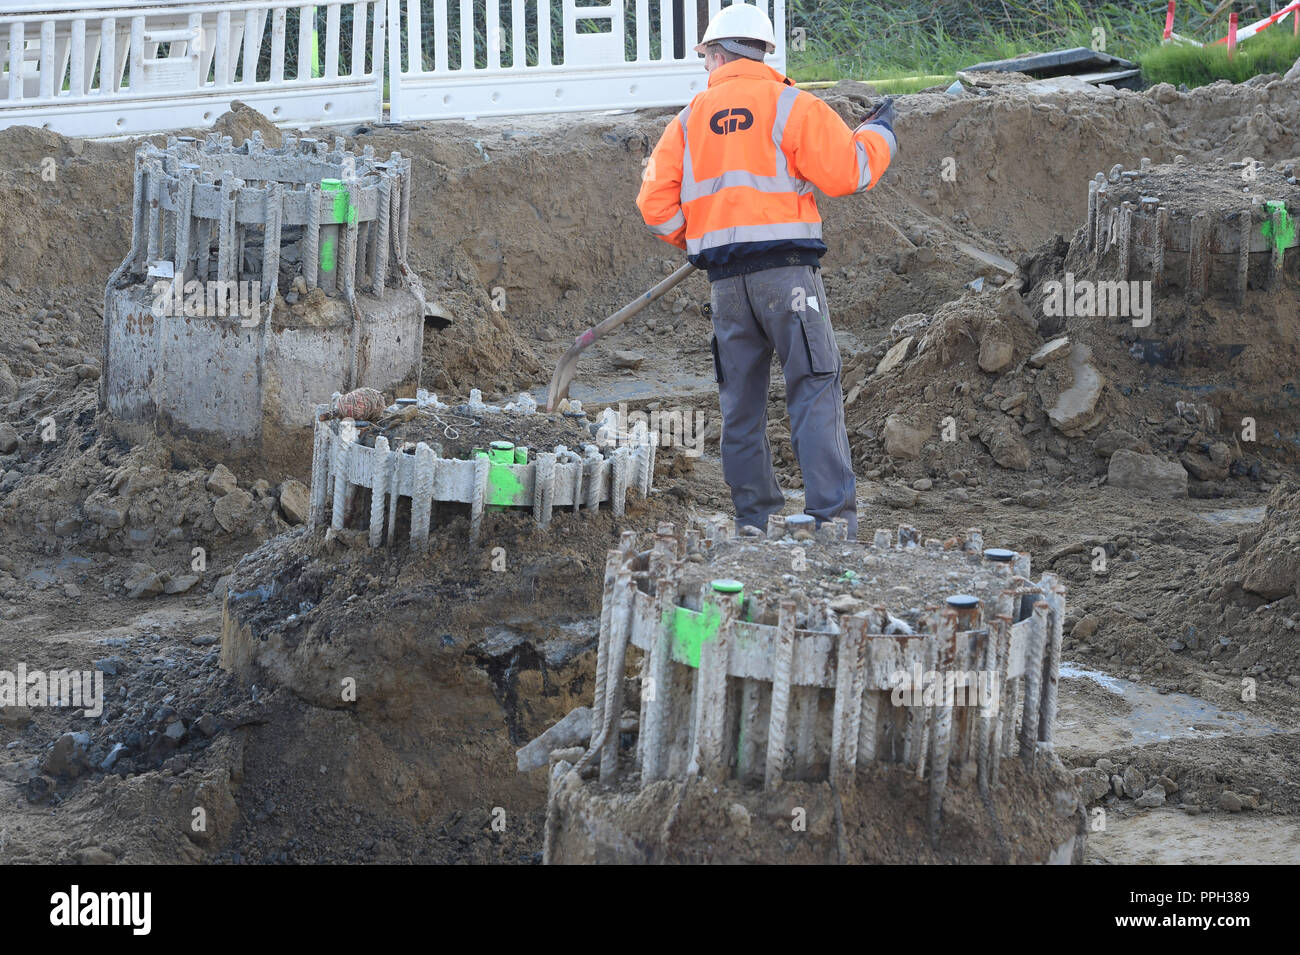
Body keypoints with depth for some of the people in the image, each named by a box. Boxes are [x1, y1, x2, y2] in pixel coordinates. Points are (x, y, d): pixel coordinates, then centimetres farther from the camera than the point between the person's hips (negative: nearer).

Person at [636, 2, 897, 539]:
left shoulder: (690, 120, 12)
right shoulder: (792, 105, 0)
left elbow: (656, 204, 8)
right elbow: (846, 172, -7)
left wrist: (690, 239, 27)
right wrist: (878, 135, 12)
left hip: (724, 279, 4)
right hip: (786, 267, -4)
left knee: (740, 403, 10)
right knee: (814, 393, -7)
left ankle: (756, 521, 10)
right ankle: (831, 520, -17)